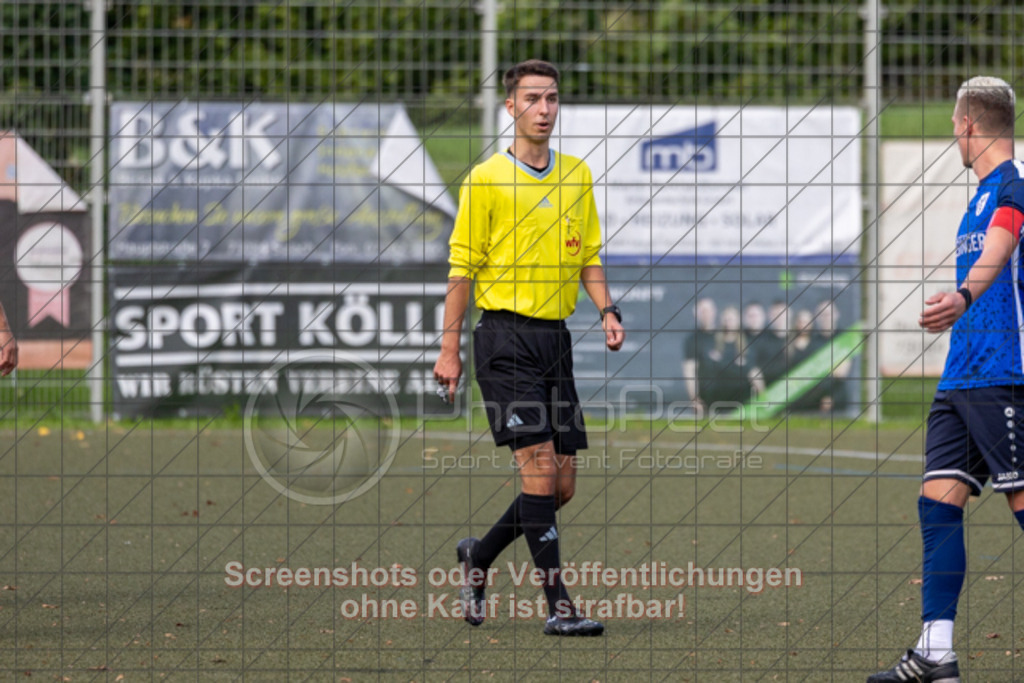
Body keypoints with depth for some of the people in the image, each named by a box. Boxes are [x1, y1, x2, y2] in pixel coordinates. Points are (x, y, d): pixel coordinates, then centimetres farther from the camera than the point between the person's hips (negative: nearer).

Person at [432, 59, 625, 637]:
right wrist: (450, 347, -5)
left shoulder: (577, 176, 12)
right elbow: (462, 265, -2)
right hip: (506, 334, -6)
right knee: (539, 469, -14)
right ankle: (559, 606, -13)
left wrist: (608, 311, 0)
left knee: (562, 485, 5)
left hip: (556, 338, 6)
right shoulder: (487, 179, -3)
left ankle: (480, 557, 27)